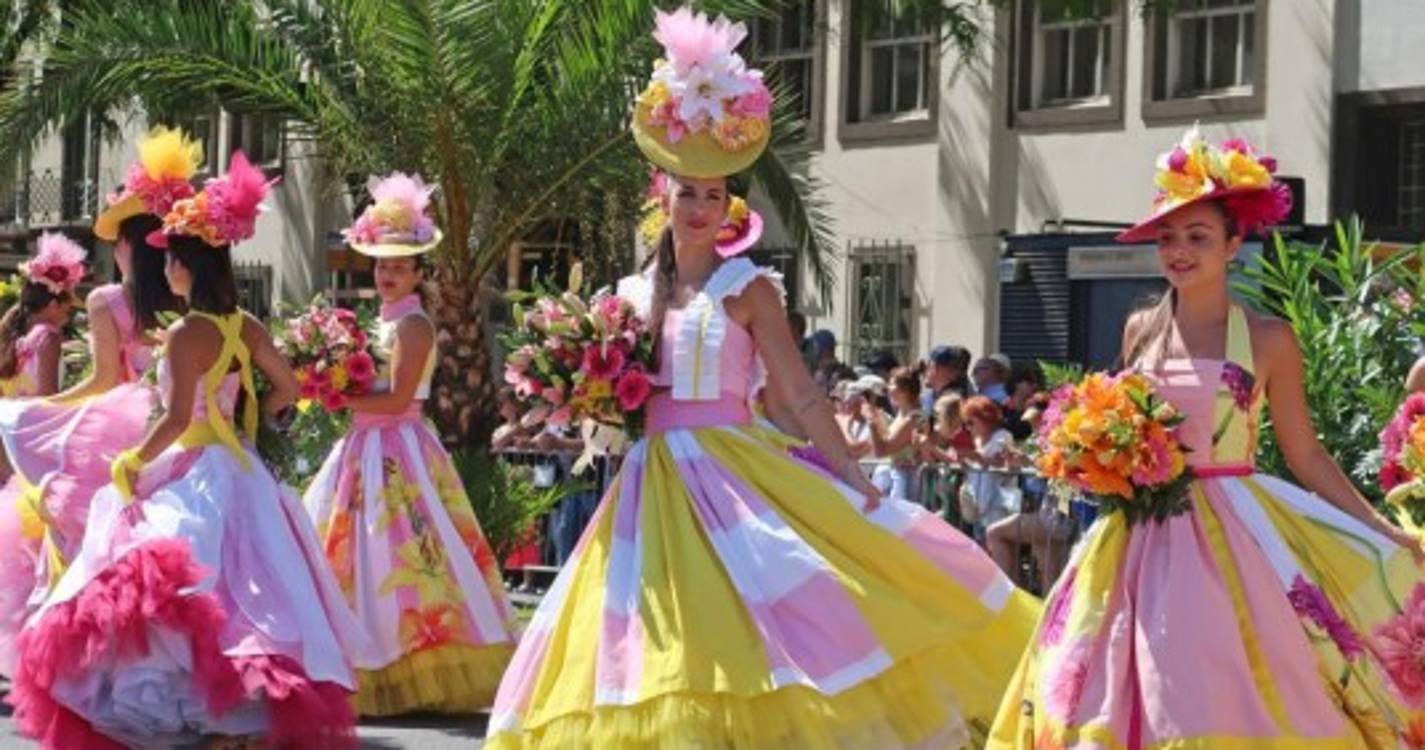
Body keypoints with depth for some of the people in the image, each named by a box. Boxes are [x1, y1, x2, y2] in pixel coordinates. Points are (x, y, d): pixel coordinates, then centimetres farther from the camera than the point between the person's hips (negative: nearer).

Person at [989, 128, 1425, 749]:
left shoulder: (1267, 340, -2)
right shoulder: (1140, 330, 8)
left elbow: (1306, 454, 2)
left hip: (1229, 538, -4)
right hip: (1143, 538, 4)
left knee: (1225, 698, -8)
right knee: (1121, 695, 3)